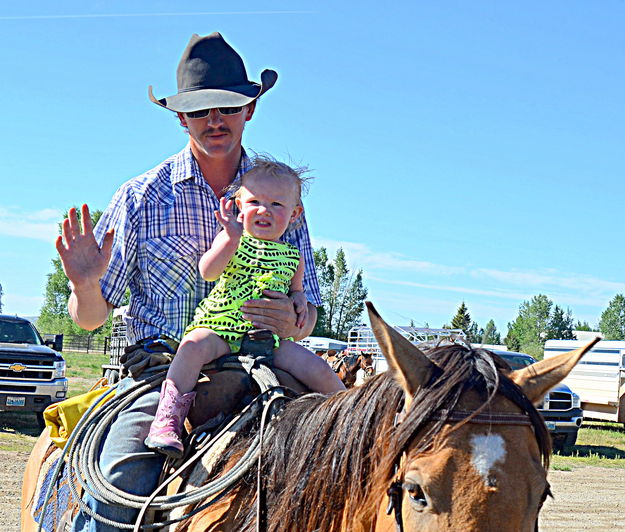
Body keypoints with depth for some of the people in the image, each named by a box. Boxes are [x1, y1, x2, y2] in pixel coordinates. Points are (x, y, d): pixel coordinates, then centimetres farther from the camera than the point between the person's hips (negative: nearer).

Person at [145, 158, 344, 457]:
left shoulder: (293, 257, 15)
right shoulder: (232, 239, 6)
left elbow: (296, 289, 30)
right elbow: (208, 272, -11)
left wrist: (299, 299, 5)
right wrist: (232, 238, -24)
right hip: (218, 327, -2)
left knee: (319, 371, -14)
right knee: (193, 347, -35)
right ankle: (167, 421, -32)